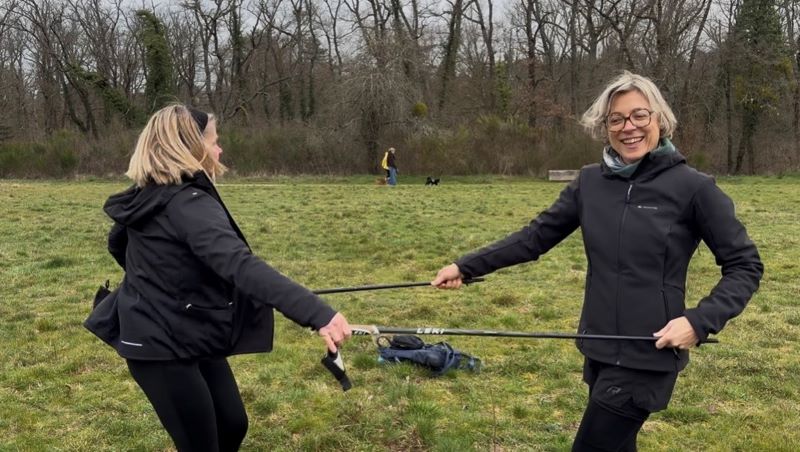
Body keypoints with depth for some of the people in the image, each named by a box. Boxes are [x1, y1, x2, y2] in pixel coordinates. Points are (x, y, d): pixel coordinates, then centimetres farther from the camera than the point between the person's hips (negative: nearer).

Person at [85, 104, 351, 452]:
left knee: (232, 424, 17)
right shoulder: (189, 204, -25)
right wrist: (317, 312, -52)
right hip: (163, 346, -10)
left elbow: (117, 242, 24)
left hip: (190, 337, 10)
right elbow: (240, 265, -42)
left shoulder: (150, 197, 5)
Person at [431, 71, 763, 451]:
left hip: (648, 356, -5)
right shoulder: (590, 182, 2)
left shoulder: (692, 187, -10)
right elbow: (535, 236, 5)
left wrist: (699, 321, -18)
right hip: (599, 350, 5)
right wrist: (467, 266, 0)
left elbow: (744, 265, -4)